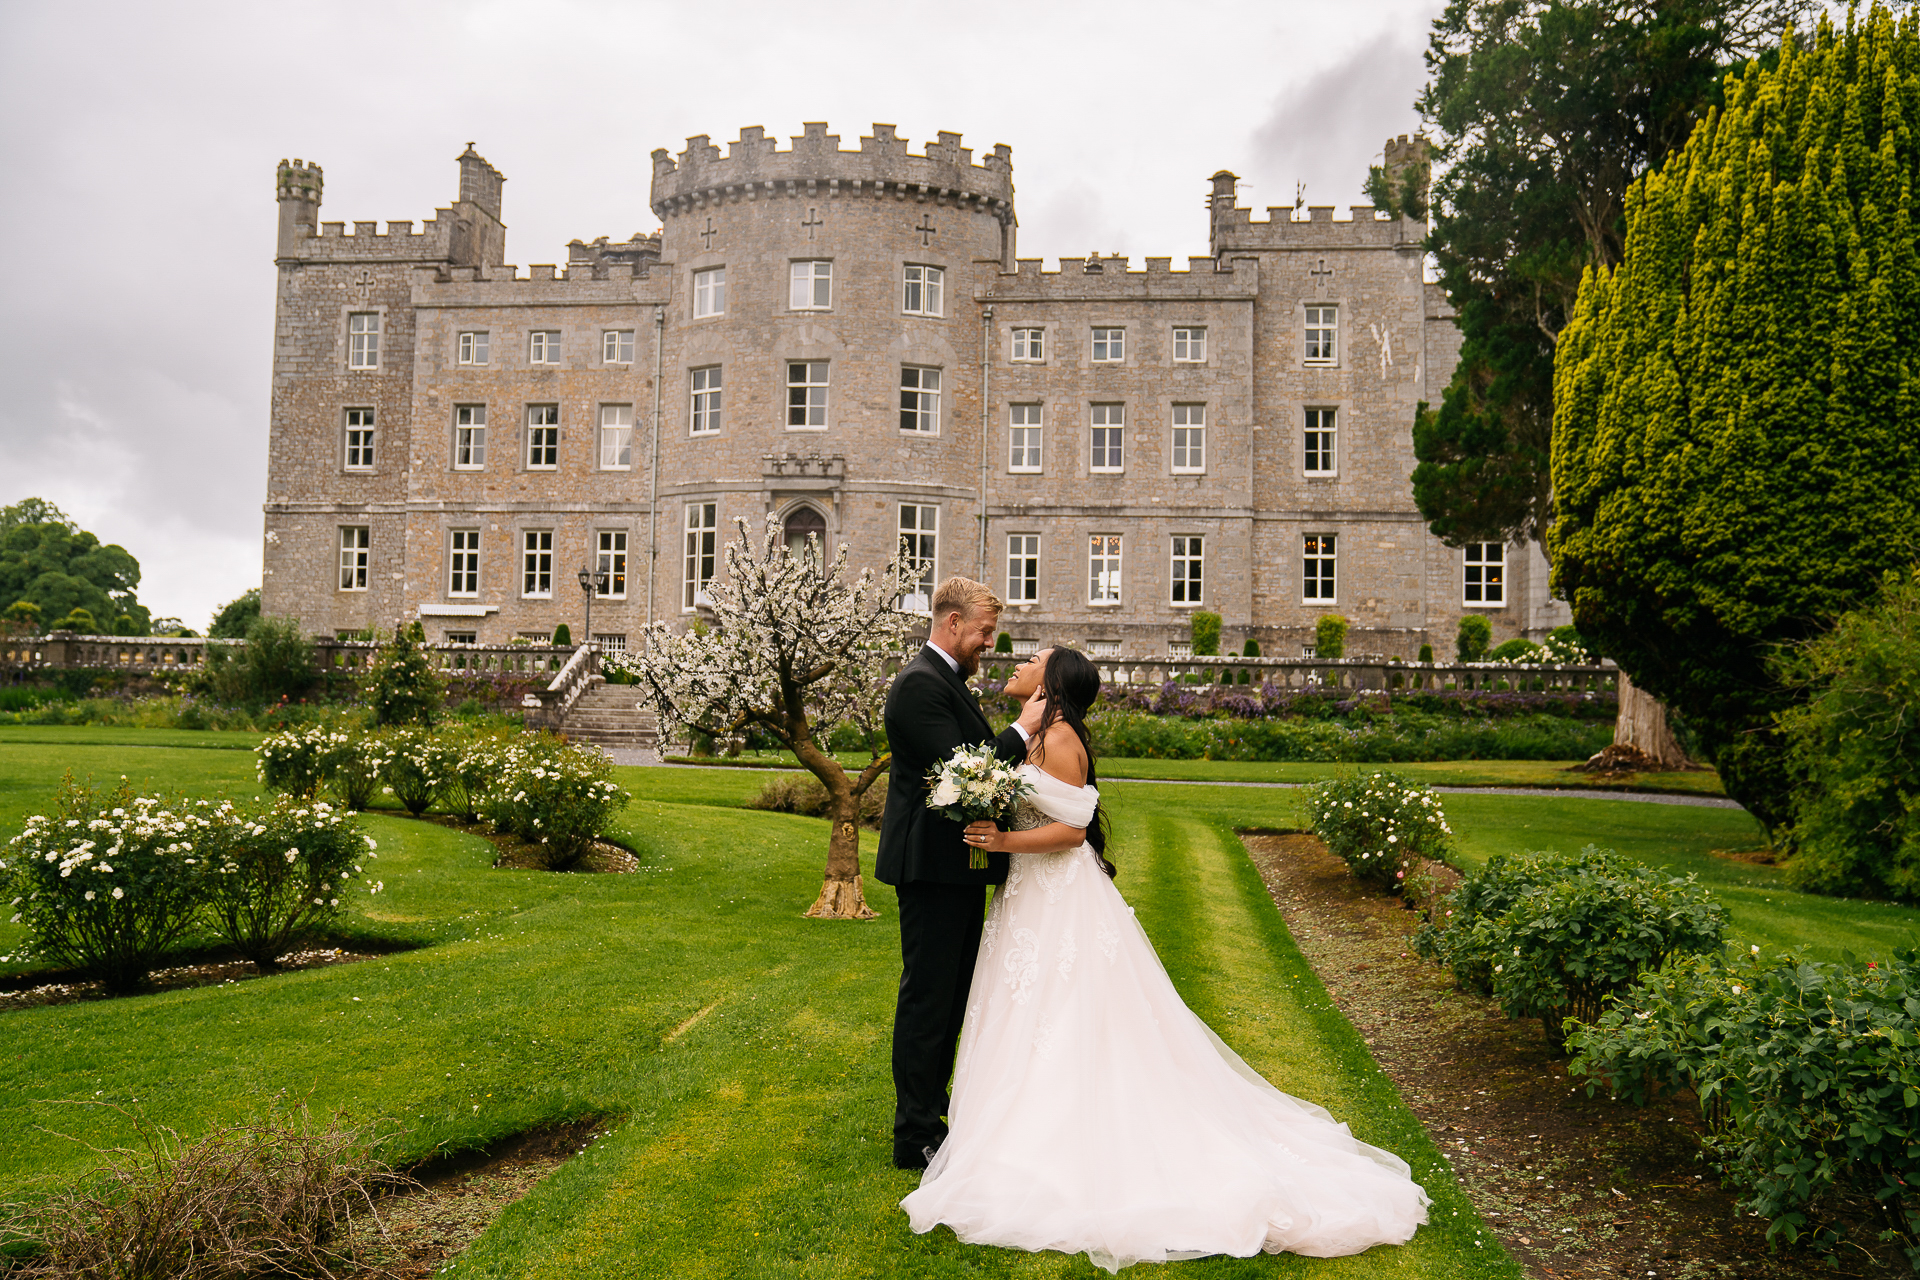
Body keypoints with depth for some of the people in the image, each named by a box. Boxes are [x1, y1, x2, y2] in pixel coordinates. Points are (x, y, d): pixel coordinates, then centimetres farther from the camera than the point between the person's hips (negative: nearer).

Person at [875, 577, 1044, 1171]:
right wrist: (1022, 731, -15)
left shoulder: (948, 680, 17)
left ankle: (930, 1116, 29)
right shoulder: (921, 682, -16)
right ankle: (915, 1136, 8)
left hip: (957, 865, 10)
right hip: (933, 866, -10)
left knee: (950, 999, 17)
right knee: (928, 1000, -2)